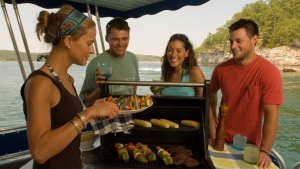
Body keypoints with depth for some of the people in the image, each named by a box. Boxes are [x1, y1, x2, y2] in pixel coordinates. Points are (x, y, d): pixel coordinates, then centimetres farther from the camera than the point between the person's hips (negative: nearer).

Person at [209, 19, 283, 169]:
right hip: (222, 139, 3)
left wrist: (264, 151, -28)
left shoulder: (269, 72, -18)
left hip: (249, 144, -3)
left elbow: (271, 115, -21)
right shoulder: (221, 69, -8)